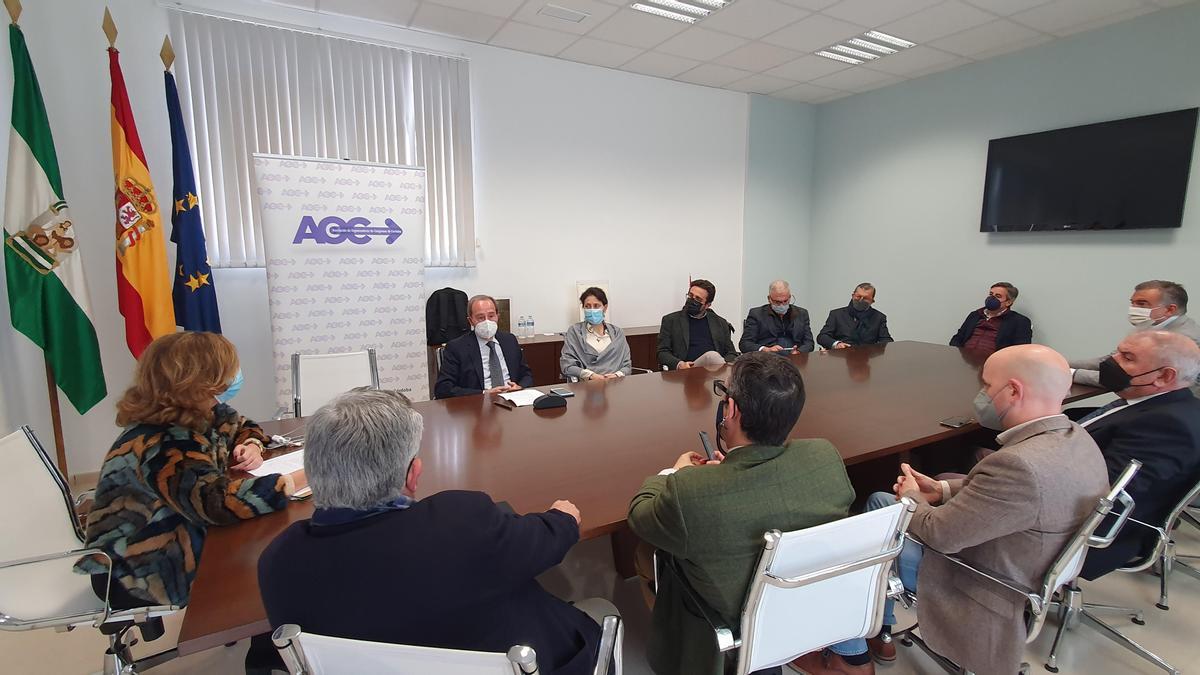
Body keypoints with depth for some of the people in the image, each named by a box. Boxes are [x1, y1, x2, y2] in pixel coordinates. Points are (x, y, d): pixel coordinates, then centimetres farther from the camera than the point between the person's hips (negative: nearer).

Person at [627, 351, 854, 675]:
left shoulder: (688, 490, -37)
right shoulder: (827, 455, -25)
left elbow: (639, 515, -14)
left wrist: (675, 472, 4)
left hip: (739, 622, -4)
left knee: (646, 549, 21)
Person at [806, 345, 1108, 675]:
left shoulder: (1022, 465, -36)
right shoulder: (1073, 437, -6)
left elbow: (940, 534, -27)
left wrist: (912, 496, -7)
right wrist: (943, 489, 0)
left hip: (987, 593, -9)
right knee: (878, 500, 16)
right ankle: (880, 634, 28)